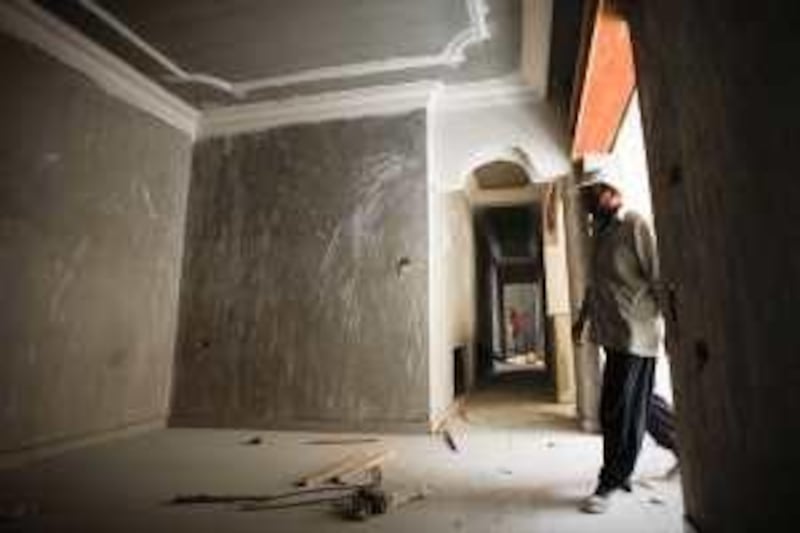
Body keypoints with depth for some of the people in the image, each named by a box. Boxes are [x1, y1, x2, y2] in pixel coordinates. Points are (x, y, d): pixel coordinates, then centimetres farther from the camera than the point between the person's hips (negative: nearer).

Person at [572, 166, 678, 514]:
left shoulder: (633, 225, -10)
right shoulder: (599, 232, 15)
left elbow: (659, 276, -14)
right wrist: (582, 317, 23)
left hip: (635, 332, -8)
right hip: (612, 332, 8)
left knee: (619, 410, -2)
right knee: (638, 402, 18)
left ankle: (611, 482, 12)